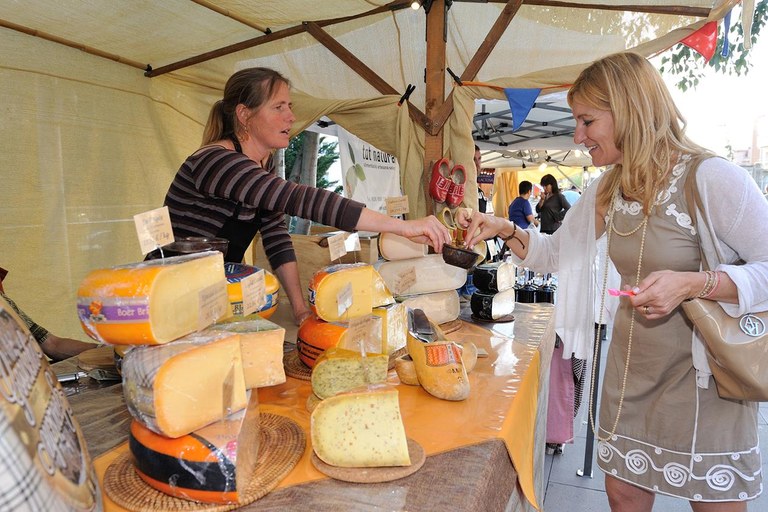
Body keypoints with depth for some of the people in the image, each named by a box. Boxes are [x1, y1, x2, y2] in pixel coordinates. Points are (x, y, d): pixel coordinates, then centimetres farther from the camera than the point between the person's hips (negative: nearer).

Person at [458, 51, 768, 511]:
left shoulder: (711, 179, -18)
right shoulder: (607, 191, 3)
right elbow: (555, 253, 10)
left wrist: (692, 283, -29)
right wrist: (505, 230, -6)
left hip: (702, 374, -5)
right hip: (631, 368, 6)